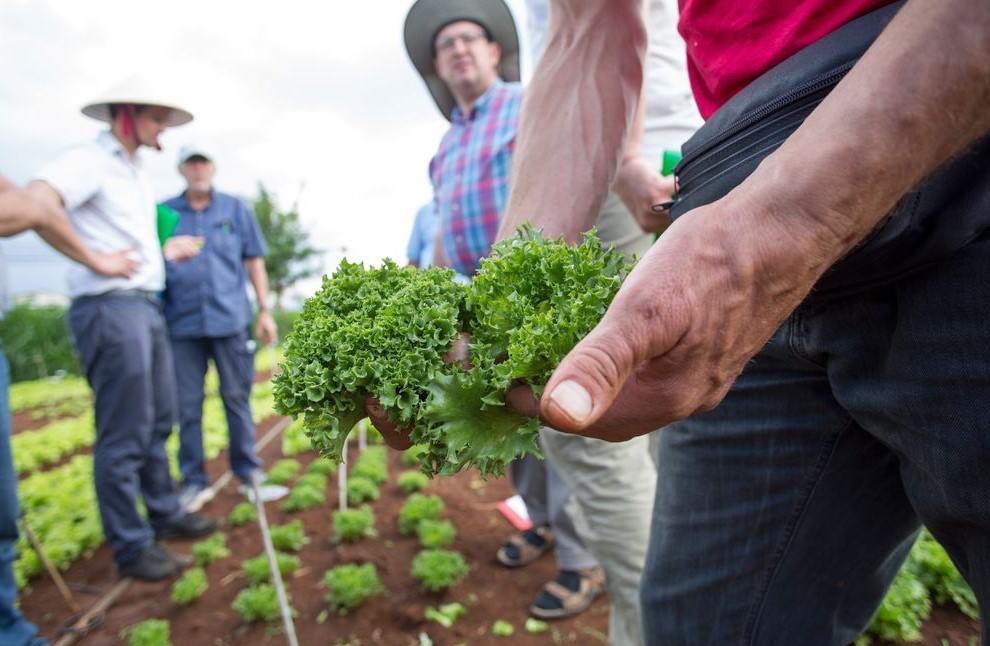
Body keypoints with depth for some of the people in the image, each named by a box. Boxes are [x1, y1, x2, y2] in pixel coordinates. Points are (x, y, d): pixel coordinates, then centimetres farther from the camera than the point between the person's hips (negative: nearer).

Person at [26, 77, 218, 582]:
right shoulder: (89, 160, -8)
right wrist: (94, 258, -22)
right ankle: (131, 546, 12)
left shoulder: (139, 175, 19)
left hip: (147, 306, 9)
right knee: (125, 434, -2)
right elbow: (37, 202, -26)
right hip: (109, 308, -9)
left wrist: (172, 251, 13)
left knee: (159, 421, 16)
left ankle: (165, 514, 31)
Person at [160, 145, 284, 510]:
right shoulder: (164, 212, 10)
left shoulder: (235, 209, 10)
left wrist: (265, 310, 4)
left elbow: (254, 262, 9)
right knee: (188, 405, 5)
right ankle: (193, 482, 17)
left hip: (231, 319, 0)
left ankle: (248, 474, 16)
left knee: (237, 398, 6)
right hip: (183, 323, 1)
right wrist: (166, 252, -16)